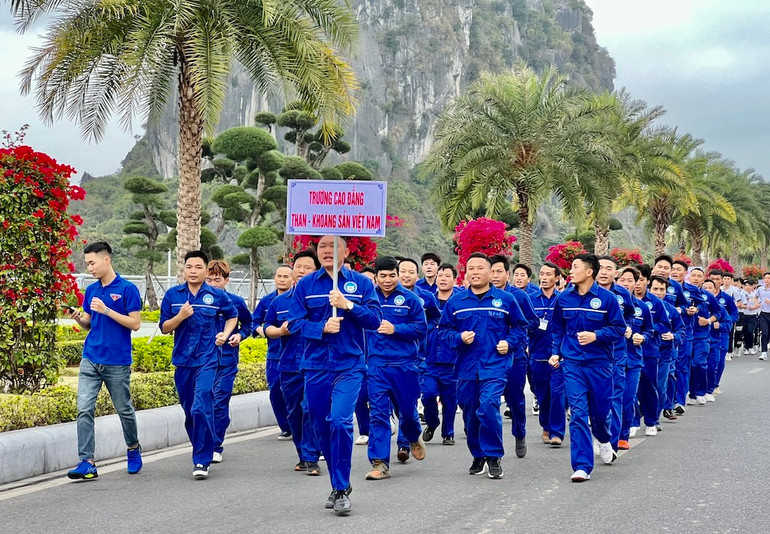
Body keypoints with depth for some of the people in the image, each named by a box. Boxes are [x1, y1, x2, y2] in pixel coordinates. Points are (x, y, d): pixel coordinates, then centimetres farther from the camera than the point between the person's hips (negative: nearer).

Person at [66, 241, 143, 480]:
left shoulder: (128, 289, -7)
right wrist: (78, 318, -4)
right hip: (90, 360, 5)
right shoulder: (91, 290, 10)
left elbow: (135, 323, -11)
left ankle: (133, 449, 35)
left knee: (124, 410, 10)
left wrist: (106, 310, -18)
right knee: (84, 409, -8)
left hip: (117, 362, -4)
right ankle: (87, 463, -9)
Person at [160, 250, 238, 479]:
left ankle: (202, 461, -12)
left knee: (201, 408, -17)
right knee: (189, 412, 11)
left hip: (207, 360, -3)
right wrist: (181, 316, -13)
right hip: (182, 360, 3)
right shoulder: (172, 295, 4)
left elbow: (232, 316, 20)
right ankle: (201, 453, 28)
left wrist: (225, 334, 4)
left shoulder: (217, 296, 1)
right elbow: (164, 327, 4)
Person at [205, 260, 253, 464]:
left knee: (220, 402, -6)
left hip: (227, 358, -2)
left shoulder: (236, 302, -1)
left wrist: (240, 335, -4)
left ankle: (215, 447, 1)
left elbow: (248, 324, 15)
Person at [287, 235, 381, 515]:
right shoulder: (305, 285, 7)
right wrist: (322, 328, -15)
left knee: (340, 421, -19)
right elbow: (295, 322, 2)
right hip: (315, 367, 3)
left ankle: (341, 489, -9)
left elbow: (375, 320, -3)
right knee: (322, 427, 8)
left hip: (349, 366, -3)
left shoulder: (361, 283, 3)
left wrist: (348, 305, -16)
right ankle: (338, 485, 25)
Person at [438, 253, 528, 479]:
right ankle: (478, 456, 27)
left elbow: (520, 326, 12)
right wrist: (459, 338, -11)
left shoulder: (505, 299, 3)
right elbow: (443, 331, 8)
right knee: (470, 413, 9)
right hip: (466, 367, 3)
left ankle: (493, 457, -5)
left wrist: (510, 342, -5)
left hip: (495, 365, -3)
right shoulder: (455, 302, 5)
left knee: (488, 406, -19)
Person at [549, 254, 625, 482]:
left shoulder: (607, 298, -8)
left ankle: (603, 440, 47)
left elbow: (619, 328, -4)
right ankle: (582, 466, -4)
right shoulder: (563, 298, 2)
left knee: (600, 409, 11)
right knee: (578, 413, -6)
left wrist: (596, 335, -18)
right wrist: (556, 352, 6)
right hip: (572, 363, 1)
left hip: (600, 362, -1)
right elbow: (557, 329, 16)